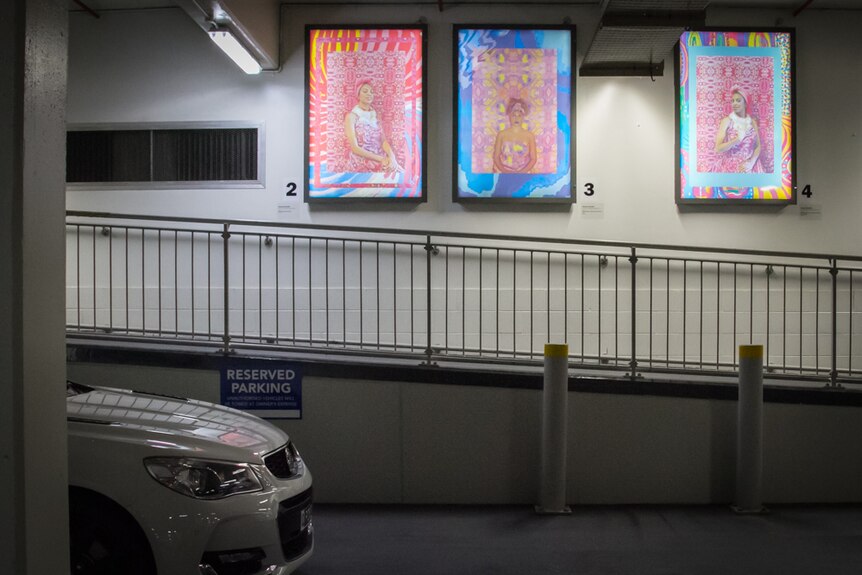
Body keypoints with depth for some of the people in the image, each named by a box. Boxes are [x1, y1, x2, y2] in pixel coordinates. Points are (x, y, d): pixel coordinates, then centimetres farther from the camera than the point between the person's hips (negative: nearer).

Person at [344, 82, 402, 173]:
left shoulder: (375, 115, 14)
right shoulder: (351, 116, -4)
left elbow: (383, 140, 3)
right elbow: (354, 148, -12)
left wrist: (391, 157, -18)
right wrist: (381, 159, -20)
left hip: (380, 159, 5)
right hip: (361, 163, -5)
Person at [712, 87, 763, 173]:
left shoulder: (752, 122, 5)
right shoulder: (726, 121, -6)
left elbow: (758, 146, 3)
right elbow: (718, 148, -12)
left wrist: (751, 162, -13)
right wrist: (738, 139, -22)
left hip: (749, 167, 3)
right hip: (729, 166, -3)